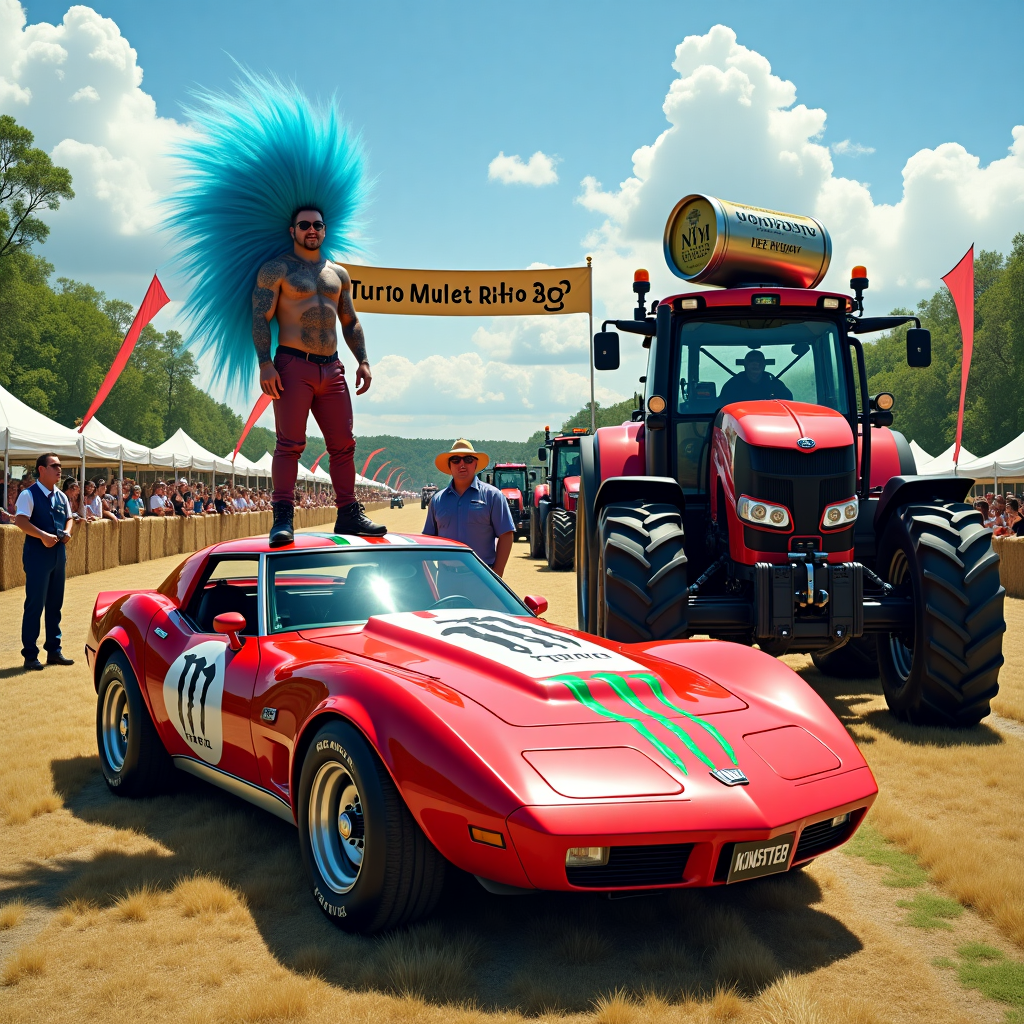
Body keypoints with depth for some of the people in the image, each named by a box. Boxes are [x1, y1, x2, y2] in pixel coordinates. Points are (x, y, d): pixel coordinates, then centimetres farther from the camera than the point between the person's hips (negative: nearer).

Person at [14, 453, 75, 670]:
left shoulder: (61, 496, 12)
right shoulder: (29, 495, -10)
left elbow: (69, 518, 22)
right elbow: (20, 520, -21)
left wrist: (67, 532, 1)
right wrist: (43, 535, -29)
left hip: (59, 554, 7)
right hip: (37, 555, -7)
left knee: (55, 604, 13)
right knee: (35, 605, -3)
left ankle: (54, 650, 22)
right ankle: (30, 655, 4)